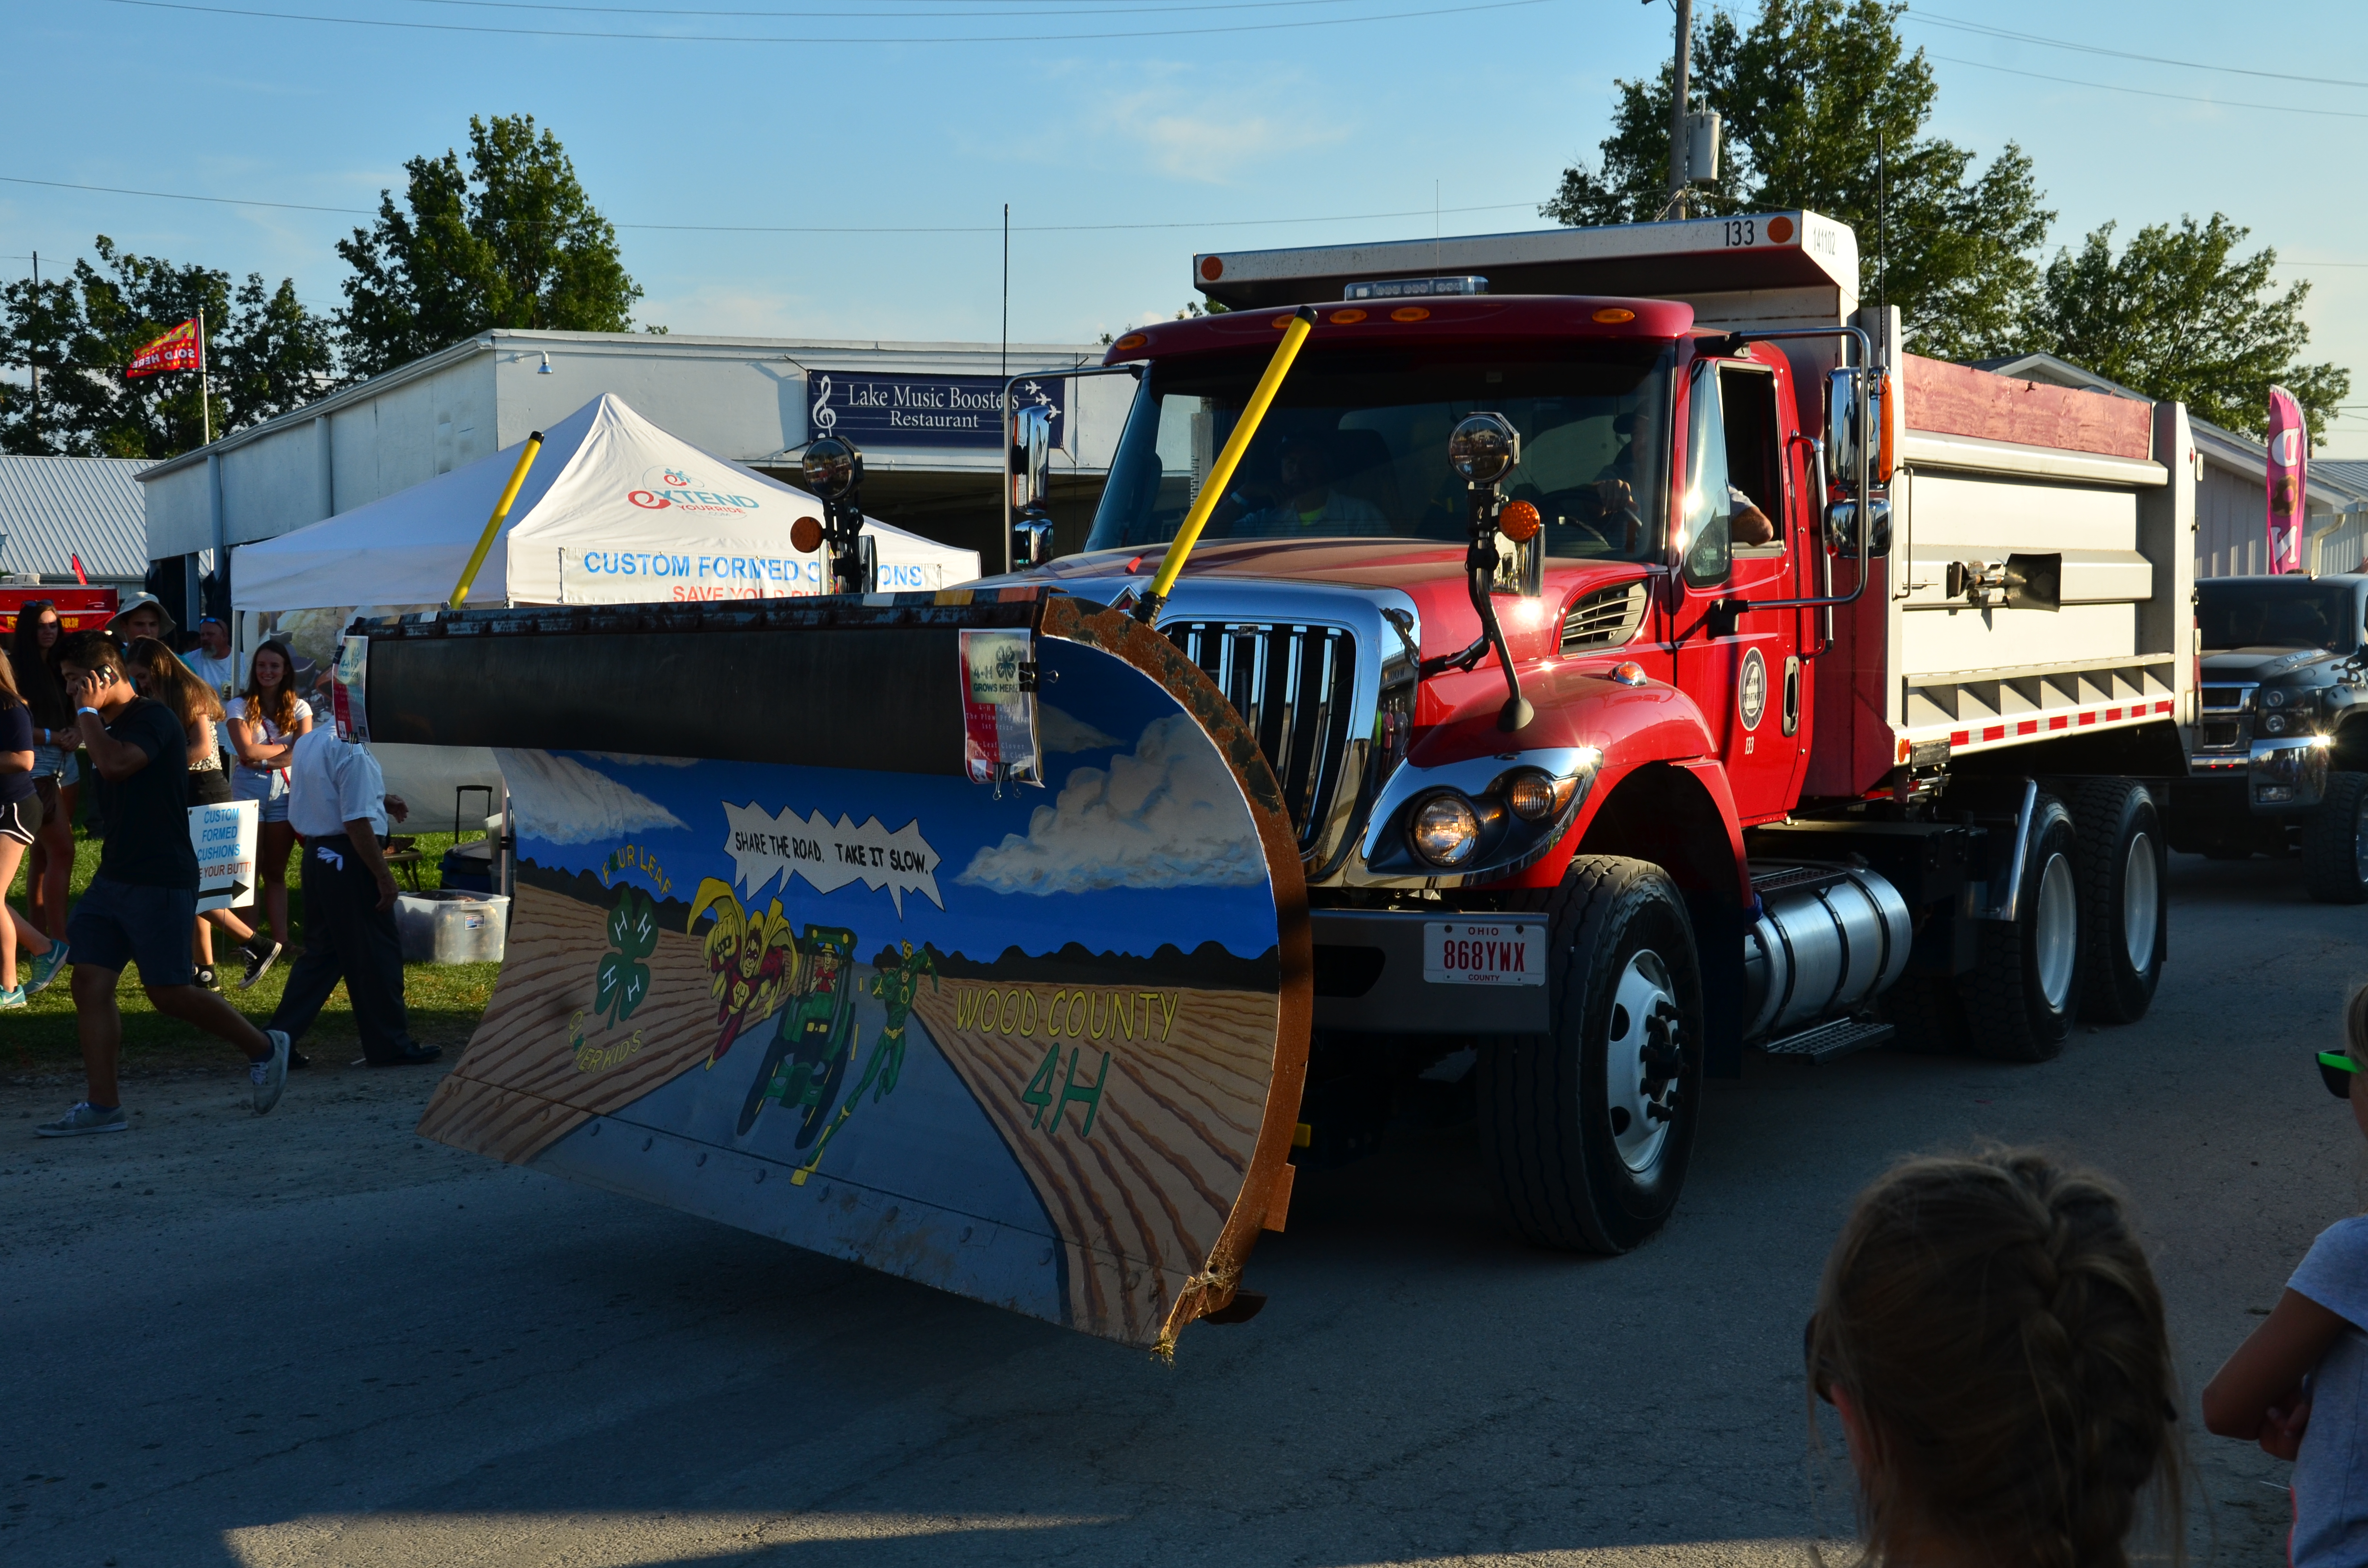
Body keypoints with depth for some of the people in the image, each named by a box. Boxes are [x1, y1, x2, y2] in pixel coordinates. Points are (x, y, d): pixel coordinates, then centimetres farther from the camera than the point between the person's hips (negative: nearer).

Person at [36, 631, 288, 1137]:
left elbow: (115, 764, -29)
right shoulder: (110, 728, 18)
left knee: (169, 992, -6)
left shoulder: (153, 718, -12)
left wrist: (88, 712, -15)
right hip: (114, 879, 9)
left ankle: (264, 1048, 13)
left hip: (161, 882, -9)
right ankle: (103, 1107, 2)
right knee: (90, 982, 0)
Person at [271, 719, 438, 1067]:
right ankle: (391, 1045, 10)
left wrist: (379, 801, 21)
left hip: (316, 853, 9)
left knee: (321, 951, 16)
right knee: (376, 954, 2)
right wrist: (383, 875, -17)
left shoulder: (307, 743, 10)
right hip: (349, 860, -9)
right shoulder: (352, 752, -18)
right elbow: (357, 823, -21)